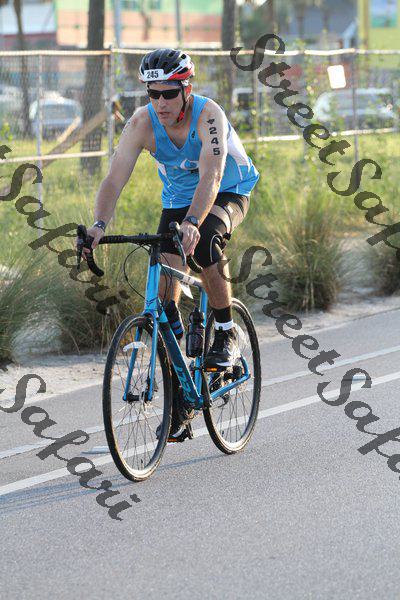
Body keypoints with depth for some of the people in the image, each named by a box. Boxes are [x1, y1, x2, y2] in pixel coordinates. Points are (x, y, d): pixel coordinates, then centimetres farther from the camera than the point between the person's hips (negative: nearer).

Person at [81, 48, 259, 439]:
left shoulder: (208, 115, -32)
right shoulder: (142, 122, -21)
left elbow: (211, 177, -44)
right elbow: (115, 179, -28)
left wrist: (192, 223, -60)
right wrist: (99, 224, -46)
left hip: (228, 194, -4)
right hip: (178, 199, 4)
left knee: (204, 243, -36)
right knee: (165, 284, -11)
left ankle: (226, 335, -15)